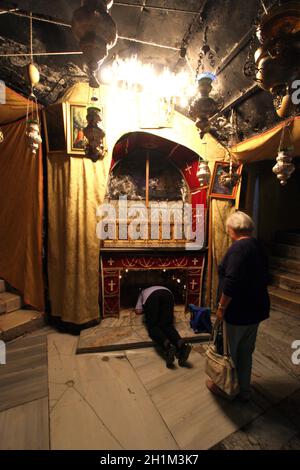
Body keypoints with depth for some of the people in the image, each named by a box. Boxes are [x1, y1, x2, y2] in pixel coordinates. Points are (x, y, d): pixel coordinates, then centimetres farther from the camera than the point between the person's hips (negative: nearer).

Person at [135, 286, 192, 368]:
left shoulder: (143, 292, 41)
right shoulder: (163, 288, 48)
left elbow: (138, 311, 27)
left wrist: (146, 309, 46)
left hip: (151, 296, -3)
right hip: (168, 294, 3)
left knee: (152, 326, -3)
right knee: (166, 325, 0)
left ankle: (167, 345, -32)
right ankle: (181, 344, -28)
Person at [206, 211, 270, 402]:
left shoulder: (238, 247, -22)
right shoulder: (258, 246, 5)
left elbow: (231, 282, -28)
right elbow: (264, 279, 14)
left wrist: (221, 307, -17)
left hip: (238, 311, -8)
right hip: (257, 309, 8)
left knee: (228, 351, 13)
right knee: (246, 351, 22)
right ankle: (245, 390, 38)